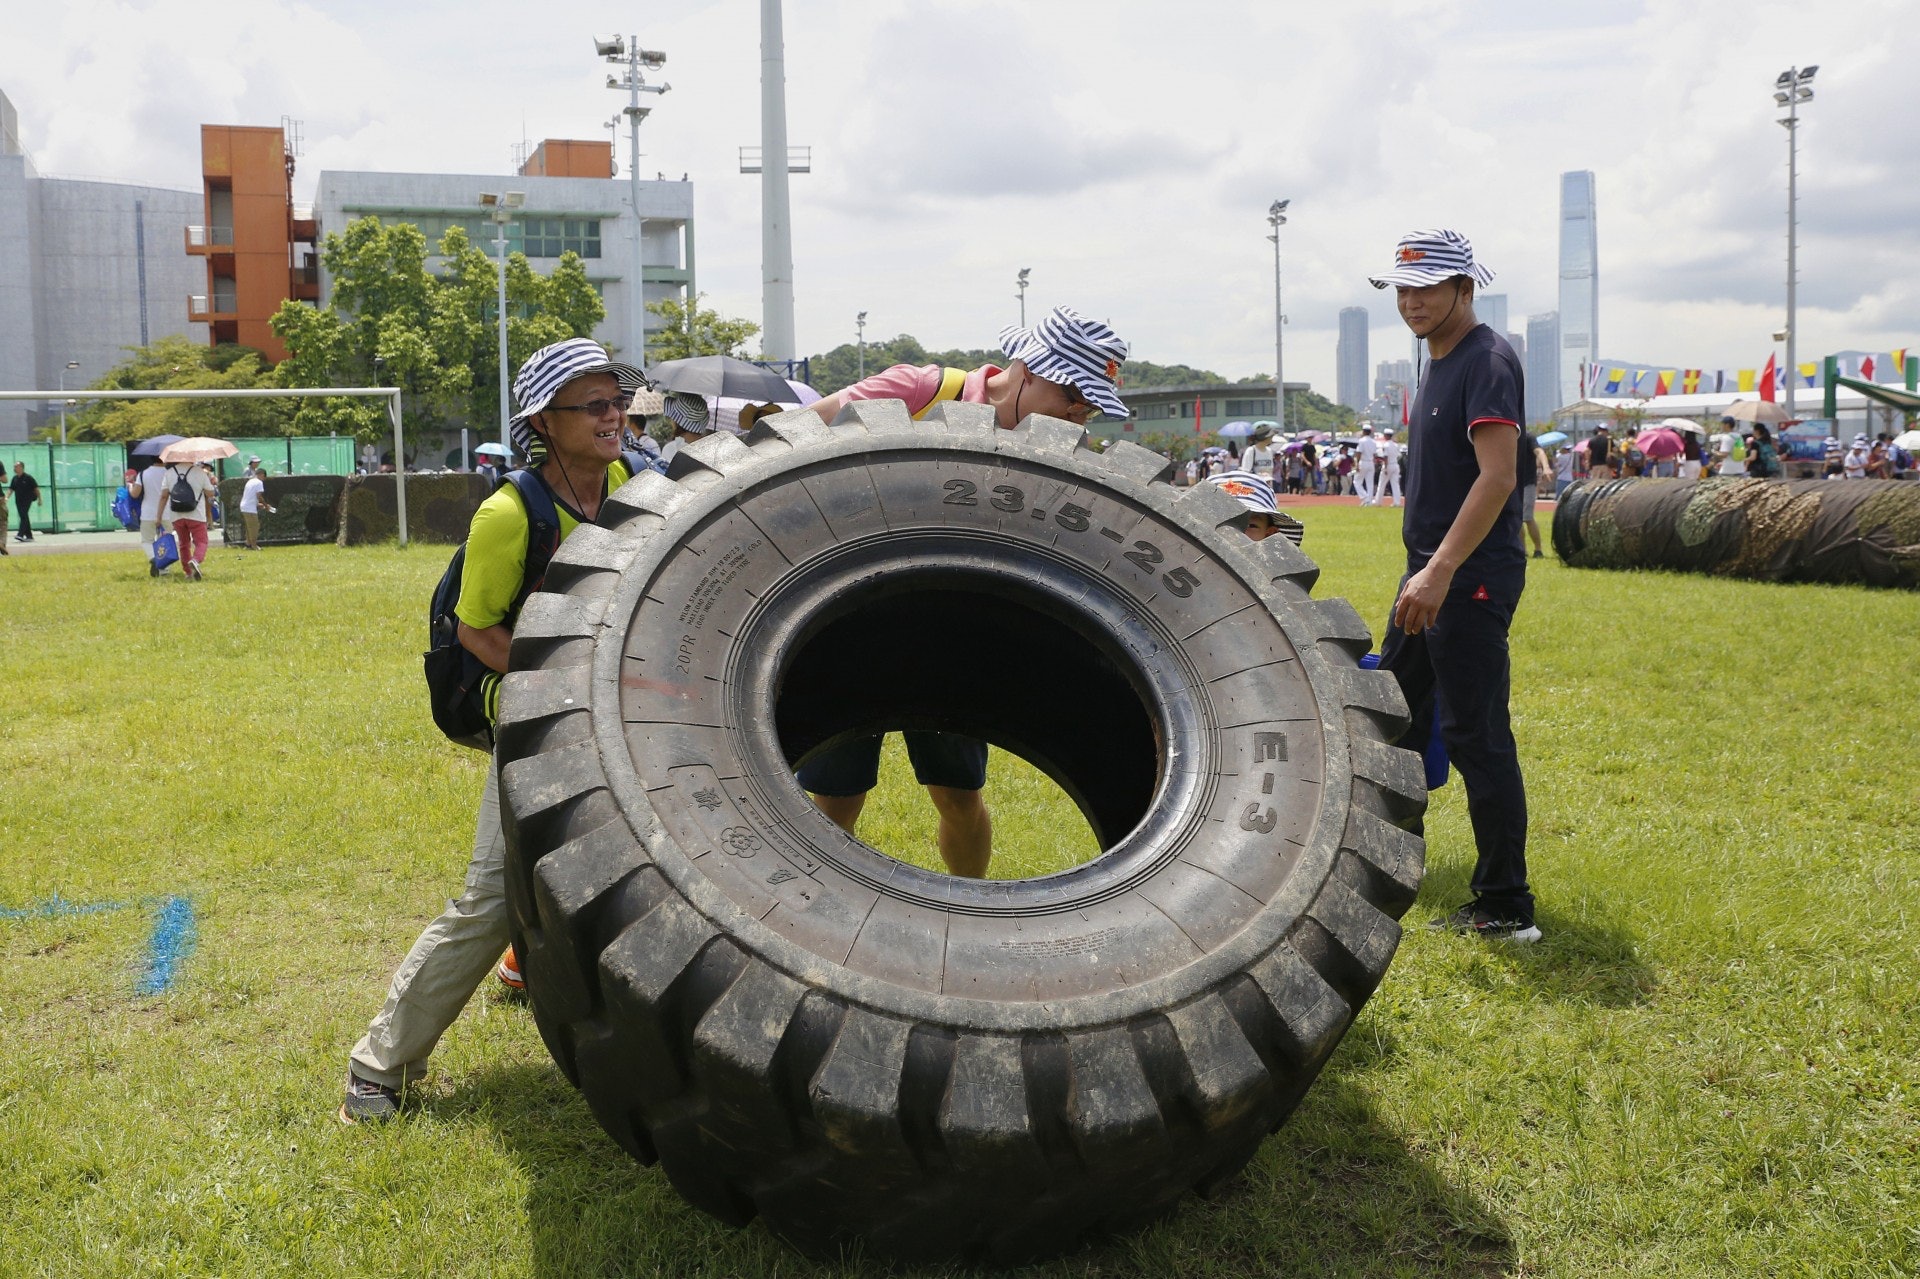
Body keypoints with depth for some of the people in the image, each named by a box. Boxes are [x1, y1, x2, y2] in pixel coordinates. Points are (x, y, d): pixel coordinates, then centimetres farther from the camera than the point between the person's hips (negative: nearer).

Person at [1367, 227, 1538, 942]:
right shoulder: (1438, 364, 16)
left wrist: (1441, 572, -31)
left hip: (1471, 578, -11)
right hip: (1430, 572, 11)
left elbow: (1497, 477, -25)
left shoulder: (1487, 361, -14)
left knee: (1476, 737, -8)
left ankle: (1507, 909, -1)